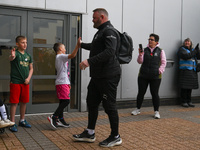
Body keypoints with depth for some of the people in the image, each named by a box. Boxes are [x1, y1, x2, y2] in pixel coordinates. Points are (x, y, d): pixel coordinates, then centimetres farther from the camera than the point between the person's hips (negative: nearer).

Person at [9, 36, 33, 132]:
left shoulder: (28, 55, 11)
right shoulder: (16, 53, -7)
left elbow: (31, 68, 16)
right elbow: (11, 58, -30)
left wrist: (28, 78, 0)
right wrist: (12, 56, -54)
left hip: (25, 82, 6)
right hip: (15, 82, -6)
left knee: (24, 102, 13)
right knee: (14, 102, -2)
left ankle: (22, 120, 28)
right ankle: (12, 123, 6)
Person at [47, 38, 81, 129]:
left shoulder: (59, 57, 23)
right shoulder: (61, 56, -8)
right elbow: (72, 55, -26)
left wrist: (67, 83, 25)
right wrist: (78, 45, -25)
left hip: (63, 83, 11)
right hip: (62, 83, -11)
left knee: (62, 102, 10)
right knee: (66, 101, -14)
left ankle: (60, 120, 13)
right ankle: (53, 117, -13)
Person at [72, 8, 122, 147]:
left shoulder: (109, 31, -13)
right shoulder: (101, 32, 19)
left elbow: (110, 52, -28)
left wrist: (90, 61, -33)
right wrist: (81, 44, 51)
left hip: (108, 77, -11)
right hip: (97, 76, 11)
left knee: (109, 106, -2)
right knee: (92, 103, 14)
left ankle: (115, 137, 13)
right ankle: (90, 133, 26)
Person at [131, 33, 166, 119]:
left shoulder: (160, 51, 3)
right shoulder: (145, 50, 5)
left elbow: (163, 63, 5)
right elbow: (140, 62, 1)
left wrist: (160, 71, -6)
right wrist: (140, 54, -15)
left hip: (155, 77, -2)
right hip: (143, 76, 2)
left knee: (155, 94, 1)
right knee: (141, 93, 8)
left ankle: (156, 112, 13)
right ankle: (138, 109, 23)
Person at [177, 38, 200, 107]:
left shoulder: (192, 49, 18)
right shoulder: (182, 49, 1)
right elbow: (186, 56, -16)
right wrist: (194, 52, -13)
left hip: (192, 71, 6)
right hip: (184, 70, -6)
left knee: (190, 87, 9)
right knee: (184, 87, -5)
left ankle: (189, 101, 18)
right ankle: (184, 102, 3)